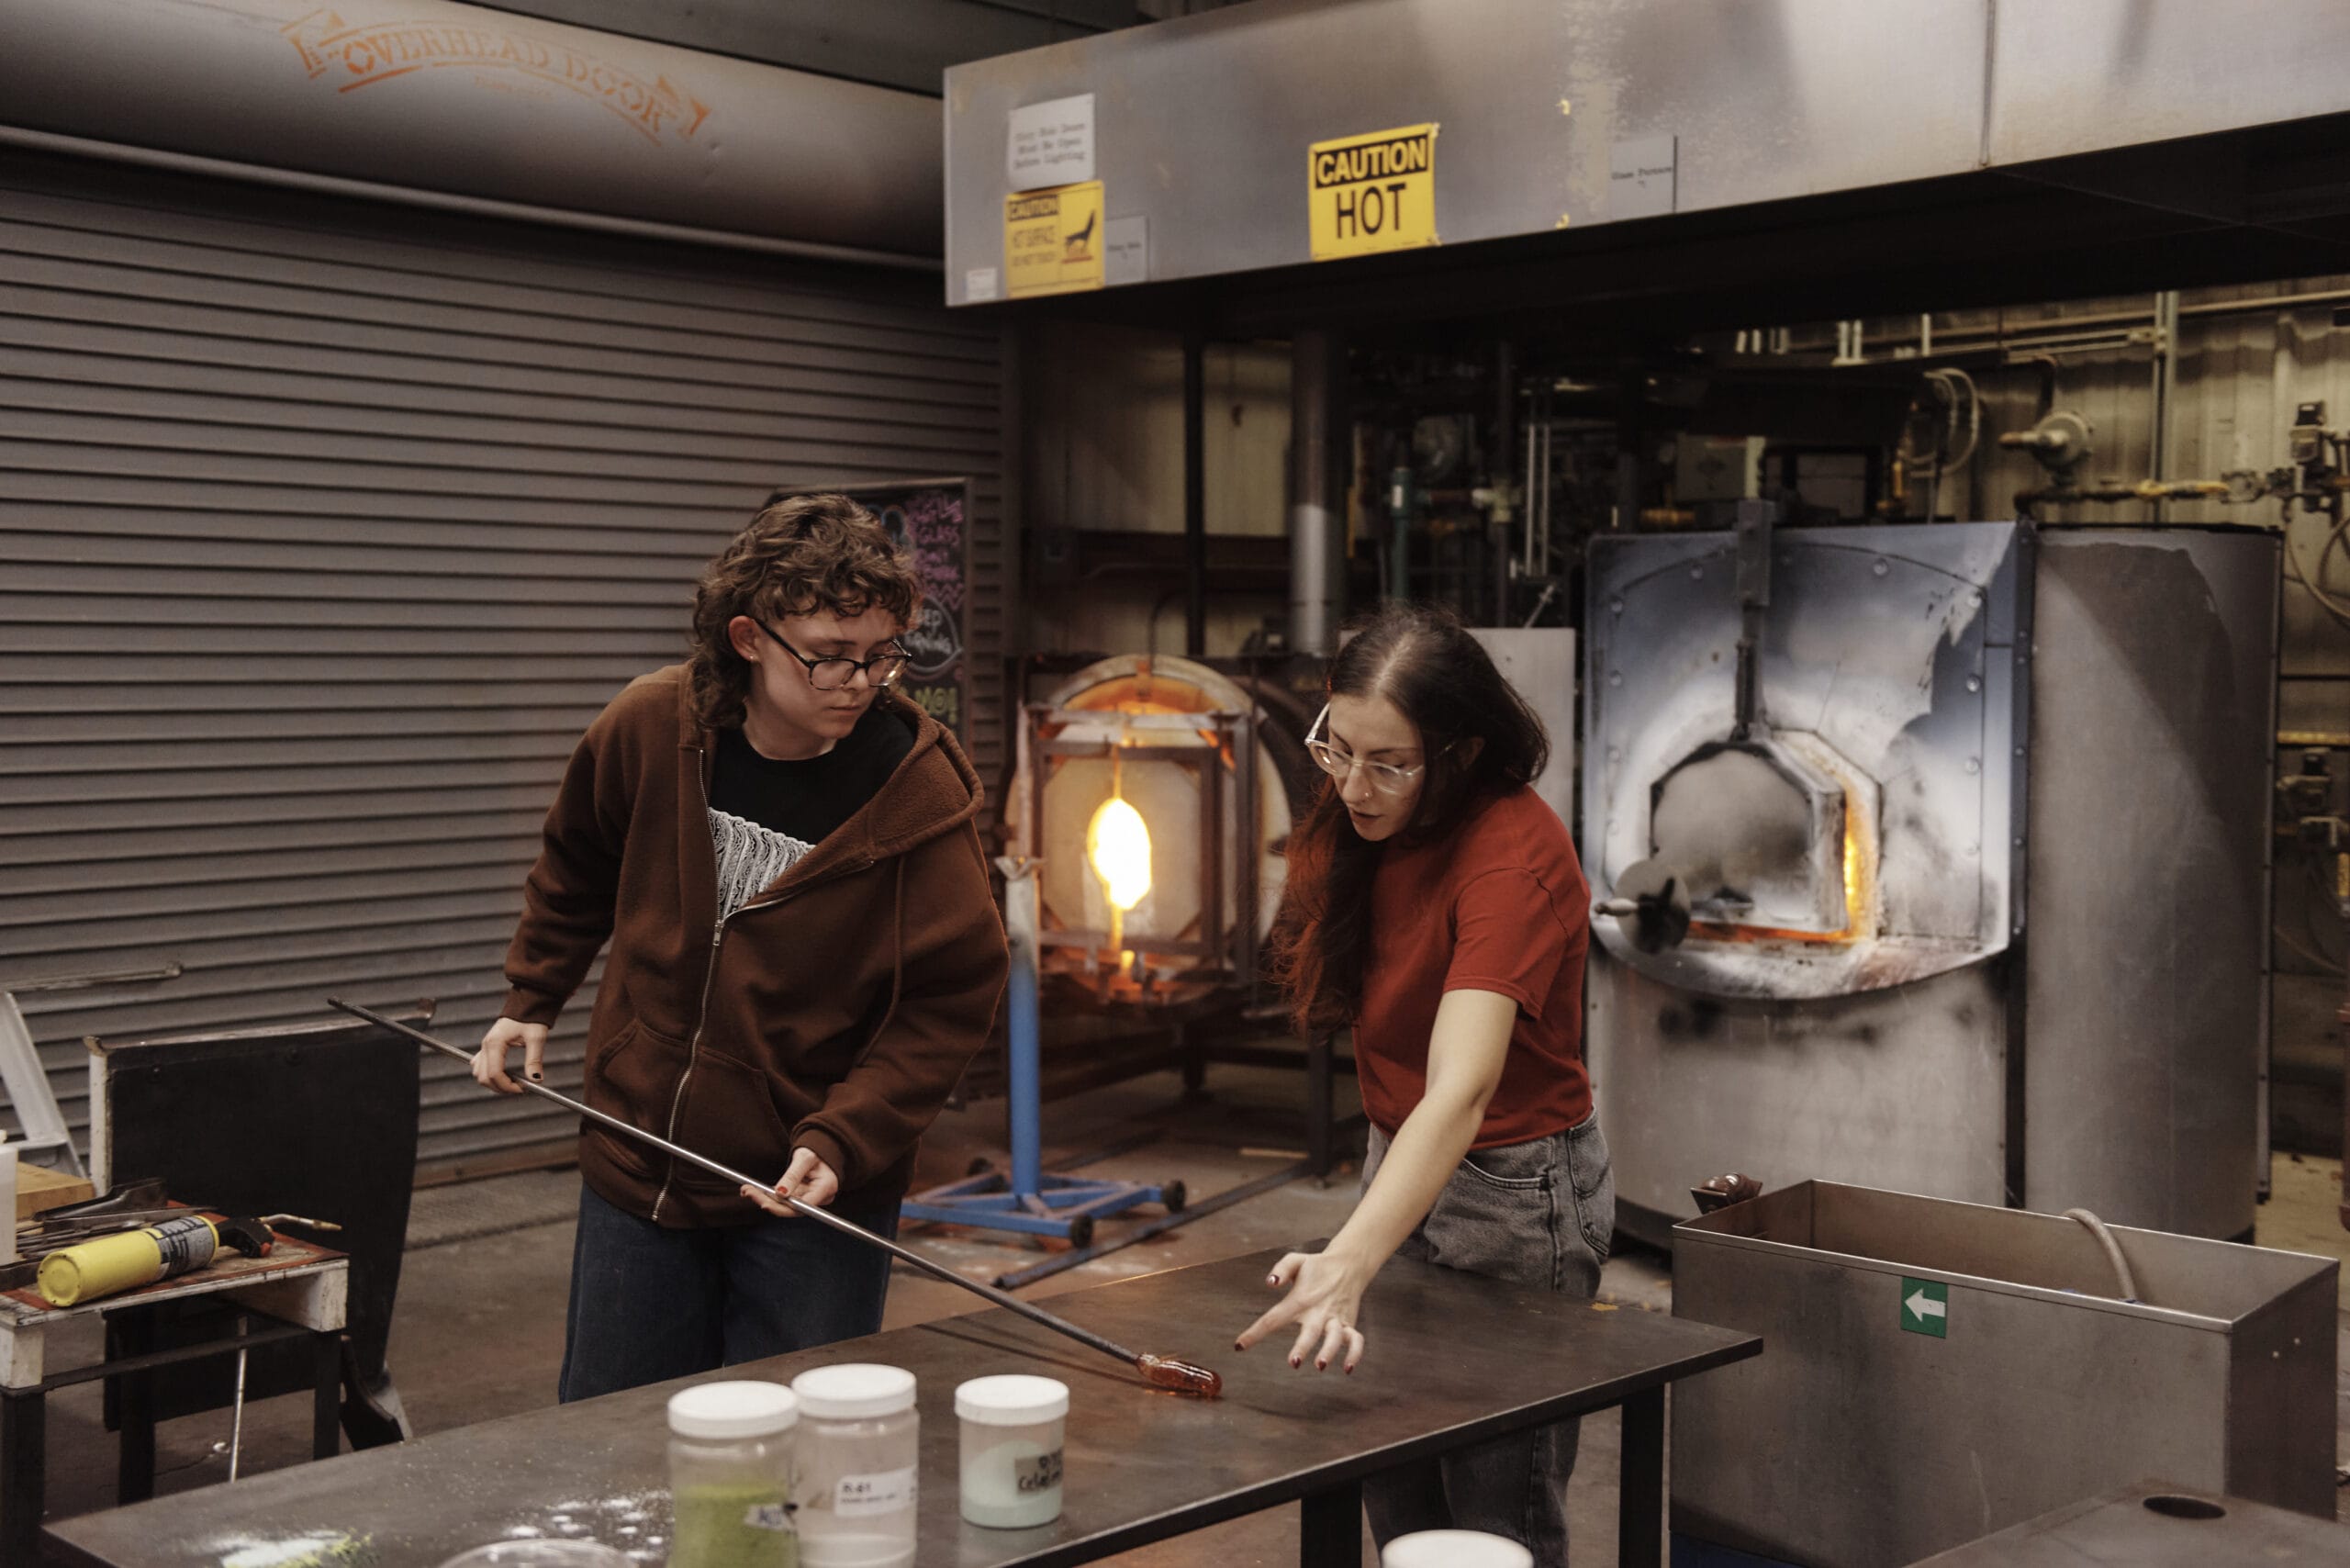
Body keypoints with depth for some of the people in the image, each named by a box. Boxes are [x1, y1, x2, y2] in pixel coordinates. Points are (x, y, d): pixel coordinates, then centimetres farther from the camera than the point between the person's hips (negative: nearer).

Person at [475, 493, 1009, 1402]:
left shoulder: (918, 790, -16)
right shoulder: (649, 730, -8)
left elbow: (952, 997, -12)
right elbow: (577, 867, 14)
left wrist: (840, 1141, -21)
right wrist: (531, 999, 14)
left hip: (812, 1197, -3)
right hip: (636, 1167, 3)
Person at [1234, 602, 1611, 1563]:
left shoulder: (1513, 855, -28)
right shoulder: (1373, 828, -3)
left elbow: (1460, 1094, -41)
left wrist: (1348, 1265, -52)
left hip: (1511, 1192, -8)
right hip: (1400, 1165, 8)